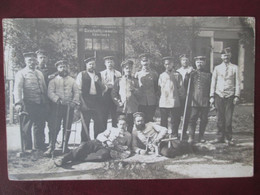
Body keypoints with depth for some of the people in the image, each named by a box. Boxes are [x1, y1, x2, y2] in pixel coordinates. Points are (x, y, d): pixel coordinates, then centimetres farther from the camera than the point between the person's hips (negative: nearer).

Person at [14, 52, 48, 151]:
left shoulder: (40, 73, 18)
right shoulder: (21, 73, 0)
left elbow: (45, 88, 19)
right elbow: (17, 89, -12)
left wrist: (46, 103, 12)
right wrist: (18, 103, -25)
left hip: (41, 105, 6)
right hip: (28, 104, -5)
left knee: (40, 128, 11)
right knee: (26, 128, 1)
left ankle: (40, 149, 22)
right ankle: (27, 149, 12)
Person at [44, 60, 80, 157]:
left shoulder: (72, 80, 14)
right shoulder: (53, 80, 7)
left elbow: (76, 92, 7)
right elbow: (50, 92, -4)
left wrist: (74, 101, -10)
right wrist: (57, 99, -21)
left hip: (69, 107, 2)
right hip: (57, 107, -2)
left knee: (67, 128, 7)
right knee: (54, 128, -5)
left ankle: (65, 146, 18)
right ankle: (51, 147, 3)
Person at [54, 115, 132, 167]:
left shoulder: (128, 135, 20)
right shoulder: (112, 129, 25)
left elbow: (127, 148, 13)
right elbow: (99, 136, 14)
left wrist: (115, 146, -3)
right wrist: (107, 141, -7)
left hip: (108, 149, -2)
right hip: (99, 144, 2)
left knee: (102, 154, -40)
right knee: (84, 145, -30)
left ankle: (76, 159, -37)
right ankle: (63, 159, -37)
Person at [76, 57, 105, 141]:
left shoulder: (98, 75, 16)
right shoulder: (81, 75, 5)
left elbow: (103, 89, 14)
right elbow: (77, 89, 1)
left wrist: (98, 81, -3)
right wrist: (81, 100, -7)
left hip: (97, 102, 3)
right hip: (85, 103, -3)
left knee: (99, 124, 2)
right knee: (85, 125, 0)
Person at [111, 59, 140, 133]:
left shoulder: (135, 81, 12)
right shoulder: (118, 81, 11)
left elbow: (139, 94, 8)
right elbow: (113, 94, 7)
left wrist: (134, 90, -10)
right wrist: (118, 102, -5)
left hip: (132, 109, 0)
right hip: (121, 109, 0)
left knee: (130, 128, -1)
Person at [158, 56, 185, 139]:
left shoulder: (177, 75, 3)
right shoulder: (162, 75, 12)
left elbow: (181, 88, 3)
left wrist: (181, 97, -2)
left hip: (174, 102, -2)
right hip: (163, 102, 2)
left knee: (175, 121, 3)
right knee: (163, 121, 7)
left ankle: (174, 137, 11)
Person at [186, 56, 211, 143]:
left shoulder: (208, 75, 11)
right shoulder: (192, 74, 10)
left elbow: (211, 88, 10)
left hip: (205, 102, 1)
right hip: (194, 101, -1)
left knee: (204, 119, 5)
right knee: (192, 119, -5)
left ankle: (201, 136, 16)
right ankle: (191, 137, -1)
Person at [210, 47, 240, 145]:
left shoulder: (234, 68, 7)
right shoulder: (217, 68, 10)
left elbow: (237, 83, 4)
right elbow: (213, 83, 9)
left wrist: (237, 96, -5)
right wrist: (212, 96, 2)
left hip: (230, 96, -1)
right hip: (219, 96, 1)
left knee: (228, 119, -4)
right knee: (220, 118, 2)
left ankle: (229, 138, 6)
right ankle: (220, 137, 11)